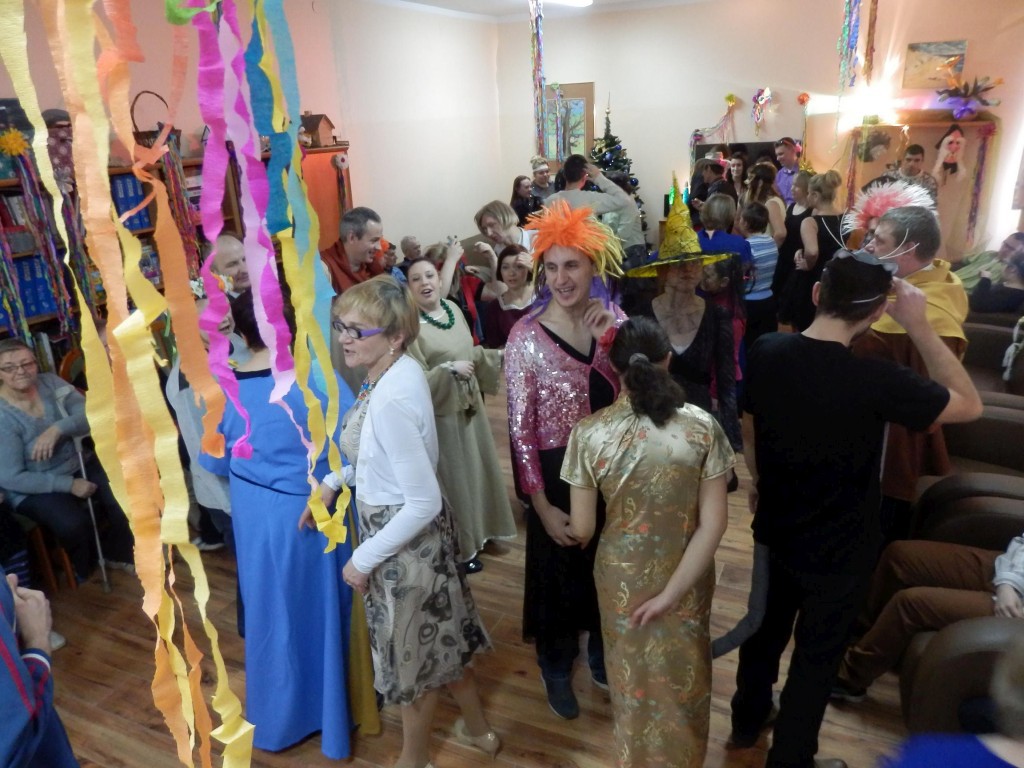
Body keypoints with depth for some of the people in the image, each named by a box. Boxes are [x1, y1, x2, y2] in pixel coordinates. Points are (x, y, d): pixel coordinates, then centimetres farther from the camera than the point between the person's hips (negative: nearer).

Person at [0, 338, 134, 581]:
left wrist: (57, 429, -32)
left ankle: (118, 554, 10)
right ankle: (84, 575, 2)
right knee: (74, 523, -29)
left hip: (79, 465, 5)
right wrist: (68, 484, -22)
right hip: (34, 488, -5)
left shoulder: (50, 383, -5)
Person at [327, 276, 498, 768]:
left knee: (413, 651, 16)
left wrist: (363, 559, -19)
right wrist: (333, 482, 6)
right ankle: (475, 728, 51)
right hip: (401, 527, 9)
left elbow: (424, 503, -29)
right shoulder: (400, 370, -4)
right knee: (438, 636, 27)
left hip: (404, 538, -9)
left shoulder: (391, 401, -32)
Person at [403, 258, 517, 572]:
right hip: (440, 414, -8)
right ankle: (459, 547, 21)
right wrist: (449, 369, -30)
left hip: (469, 406, 8)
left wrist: (497, 355, 3)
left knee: (476, 468, 19)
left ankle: (478, 531, 39)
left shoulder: (452, 309, 4)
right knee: (453, 476, 4)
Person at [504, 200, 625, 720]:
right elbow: (520, 430, -13)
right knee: (559, 571, 15)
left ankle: (602, 654, 49)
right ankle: (557, 667, 42)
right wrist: (543, 507, -13)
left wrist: (614, 339, -21)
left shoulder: (613, 319, -4)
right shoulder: (526, 337, -16)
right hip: (560, 473, -4)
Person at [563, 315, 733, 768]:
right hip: (688, 574, 1)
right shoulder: (702, 427, -17)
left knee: (634, 672, 27)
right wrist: (671, 592, -13)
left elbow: (582, 530, -13)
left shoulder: (590, 433, -20)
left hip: (623, 574, 0)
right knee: (683, 671, 28)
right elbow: (714, 524, -19)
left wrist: (565, 527, 11)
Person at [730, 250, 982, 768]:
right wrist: (918, 326, -15)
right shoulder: (877, 381, -29)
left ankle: (747, 720, 50)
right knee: (816, 658, 17)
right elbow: (970, 405, -13)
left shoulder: (765, 352, -14)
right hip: (839, 551, -5)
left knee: (768, 627, 27)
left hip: (776, 530, 5)